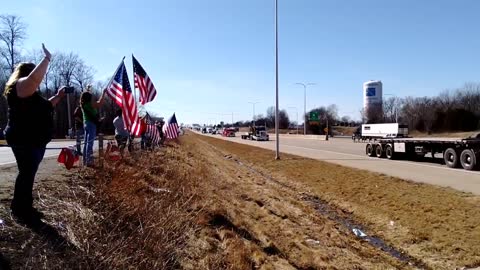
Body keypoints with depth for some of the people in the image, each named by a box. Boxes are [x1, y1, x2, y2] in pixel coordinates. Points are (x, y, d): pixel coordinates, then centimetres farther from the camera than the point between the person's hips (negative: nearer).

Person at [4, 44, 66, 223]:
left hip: (35, 141, 11)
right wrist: (47, 58, -18)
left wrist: (58, 96, 20)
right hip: (24, 141, -11)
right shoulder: (20, 86, -9)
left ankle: (25, 209, 21)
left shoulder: (31, 93, 22)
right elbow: (36, 77, -29)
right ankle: (19, 211, -1)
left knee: (28, 175, 13)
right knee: (26, 175, -9)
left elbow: (45, 107, 33)